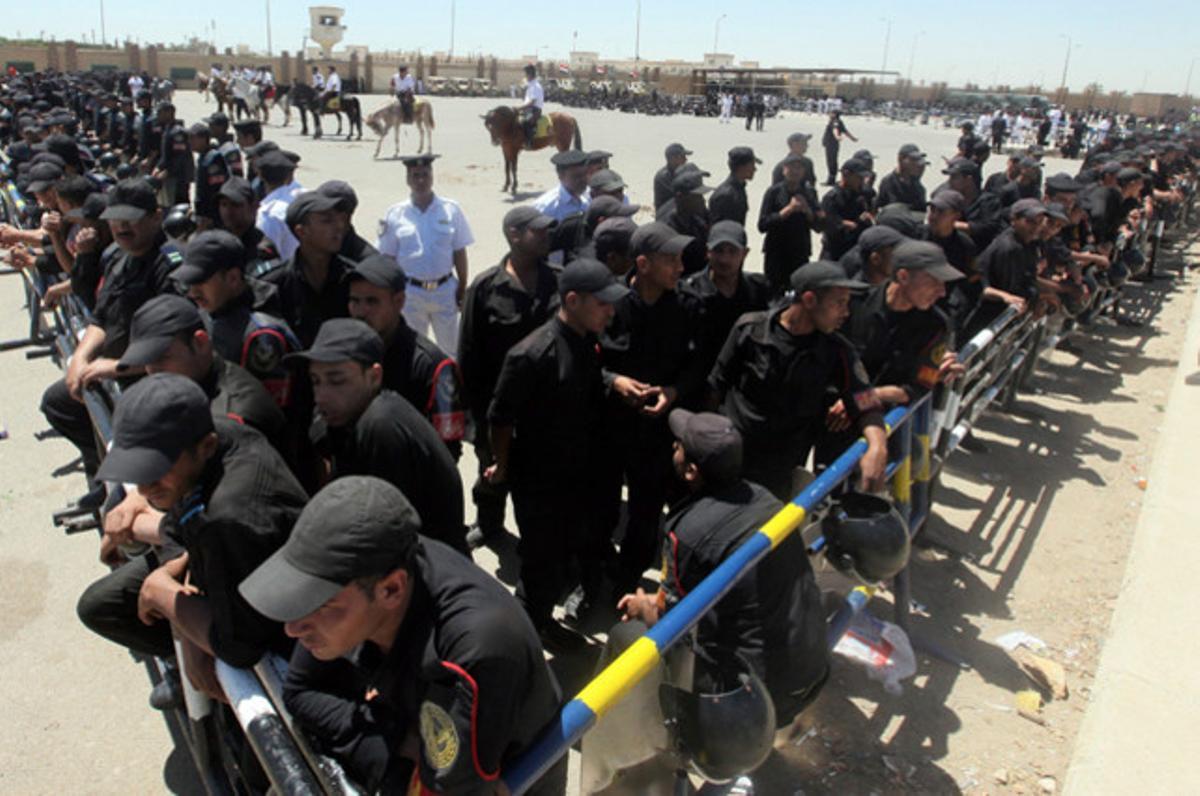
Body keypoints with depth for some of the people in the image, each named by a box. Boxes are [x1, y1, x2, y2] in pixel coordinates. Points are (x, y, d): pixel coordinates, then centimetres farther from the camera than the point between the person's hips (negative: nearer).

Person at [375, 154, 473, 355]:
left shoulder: (451, 210, -4)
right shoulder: (395, 214, -4)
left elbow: (459, 253, 1)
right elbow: (387, 258, 2)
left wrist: (462, 290, 2)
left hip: (445, 290, 0)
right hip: (410, 292, 0)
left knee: (451, 347, 11)